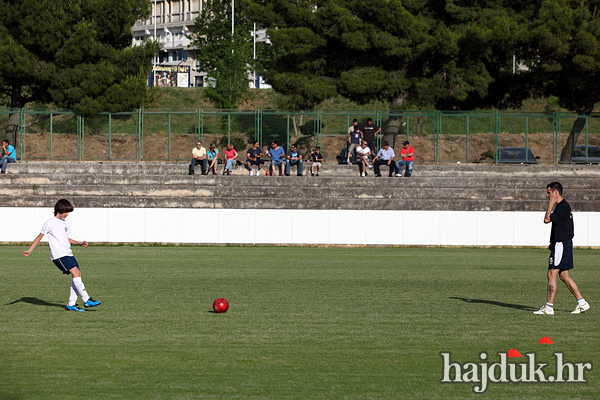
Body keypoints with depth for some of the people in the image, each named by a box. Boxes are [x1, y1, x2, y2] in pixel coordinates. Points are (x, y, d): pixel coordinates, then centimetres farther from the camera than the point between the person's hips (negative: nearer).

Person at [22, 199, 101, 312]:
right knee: (75, 272, -19)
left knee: (77, 274, -2)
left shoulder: (65, 223, 18)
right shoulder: (50, 223, -4)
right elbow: (39, 237, -1)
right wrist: (29, 251, -6)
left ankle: (72, 303, 4)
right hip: (58, 255, -8)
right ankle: (87, 300, -19)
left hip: (68, 254, 8)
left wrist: (79, 243, 16)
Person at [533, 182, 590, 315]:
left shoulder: (563, 207, -17)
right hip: (560, 243, 10)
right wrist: (554, 242, 21)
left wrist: (551, 203, -17)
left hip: (562, 244, -10)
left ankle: (549, 307, -6)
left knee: (552, 274, -8)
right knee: (564, 275, 12)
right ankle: (582, 303, 13)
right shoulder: (561, 206, 16)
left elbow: (547, 220, -23)